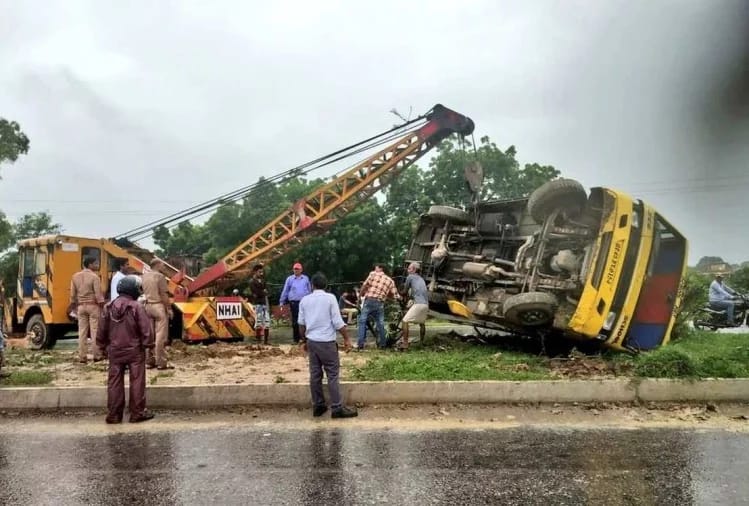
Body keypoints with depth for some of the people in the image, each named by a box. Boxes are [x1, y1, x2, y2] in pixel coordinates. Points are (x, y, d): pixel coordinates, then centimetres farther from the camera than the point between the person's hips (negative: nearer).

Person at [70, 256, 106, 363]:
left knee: (82, 332, 7)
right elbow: (98, 295, -14)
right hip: (93, 306, -5)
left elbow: (73, 295, 8)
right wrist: (102, 306, -6)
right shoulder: (94, 277, -11)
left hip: (81, 306, 5)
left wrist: (74, 306, 17)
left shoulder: (75, 276, 6)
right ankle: (97, 355, 6)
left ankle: (82, 357, 9)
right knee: (95, 331, 1)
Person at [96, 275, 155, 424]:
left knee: (114, 382, 10)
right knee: (137, 382, 5)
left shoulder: (109, 307, 1)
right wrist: (148, 345, 0)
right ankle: (137, 413, 9)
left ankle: (113, 415, 14)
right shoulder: (137, 307, -13)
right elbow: (146, 330, -13)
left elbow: (102, 331, 7)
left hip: (114, 351, 4)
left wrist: (104, 346, 20)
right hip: (134, 350, -4)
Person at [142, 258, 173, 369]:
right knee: (160, 336, -5)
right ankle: (161, 363, -3)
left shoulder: (144, 276, 11)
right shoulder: (160, 276, -11)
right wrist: (169, 308, -9)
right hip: (158, 306, -8)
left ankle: (149, 361, 16)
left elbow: (143, 291, 13)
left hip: (148, 306, 8)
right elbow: (164, 295, -14)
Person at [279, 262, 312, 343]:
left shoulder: (306, 278, 7)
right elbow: (285, 291, 8)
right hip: (294, 302, 0)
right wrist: (282, 302, 7)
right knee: (295, 322, 3)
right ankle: (296, 339, 13)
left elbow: (309, 290, 15)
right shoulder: (289, 279, 4)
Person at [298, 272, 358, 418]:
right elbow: (338, 322, -10)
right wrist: (346, 338, 0)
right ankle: (337, 408, 1)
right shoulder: (330, 298, -7)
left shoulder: (305, 300, 6)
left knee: (315, 374, 10)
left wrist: (304, 341, 22)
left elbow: (301, 323, 10)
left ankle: (318, 406, 17)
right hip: (327, 342, -5)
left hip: (311, 341, 5)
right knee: (333, 375, 0)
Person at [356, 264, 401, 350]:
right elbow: (394, 295, 9)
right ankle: (382, 344, 16)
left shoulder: (373, 274, 6)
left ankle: (360, 344, -4)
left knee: (362, 321, 2)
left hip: (369, 300, -3)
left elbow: (365, 285, -2)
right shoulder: (390, 280, 15)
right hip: (380, 303, 3)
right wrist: (399, 298, 31)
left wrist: (361, 294, 15)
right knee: (380, 324, 12)